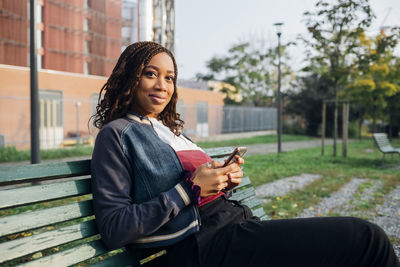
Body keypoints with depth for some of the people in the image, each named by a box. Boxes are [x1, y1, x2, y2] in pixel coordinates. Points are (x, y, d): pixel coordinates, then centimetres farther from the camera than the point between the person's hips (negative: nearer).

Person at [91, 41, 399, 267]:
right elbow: (113, 229, -12)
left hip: (236, 221, 8)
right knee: (367, 239, -12)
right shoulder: (117, 134, -3)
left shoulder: (171, 129, 20)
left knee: (366, 235, 0)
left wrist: (223, 182, 2)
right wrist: (191, 188, -16)